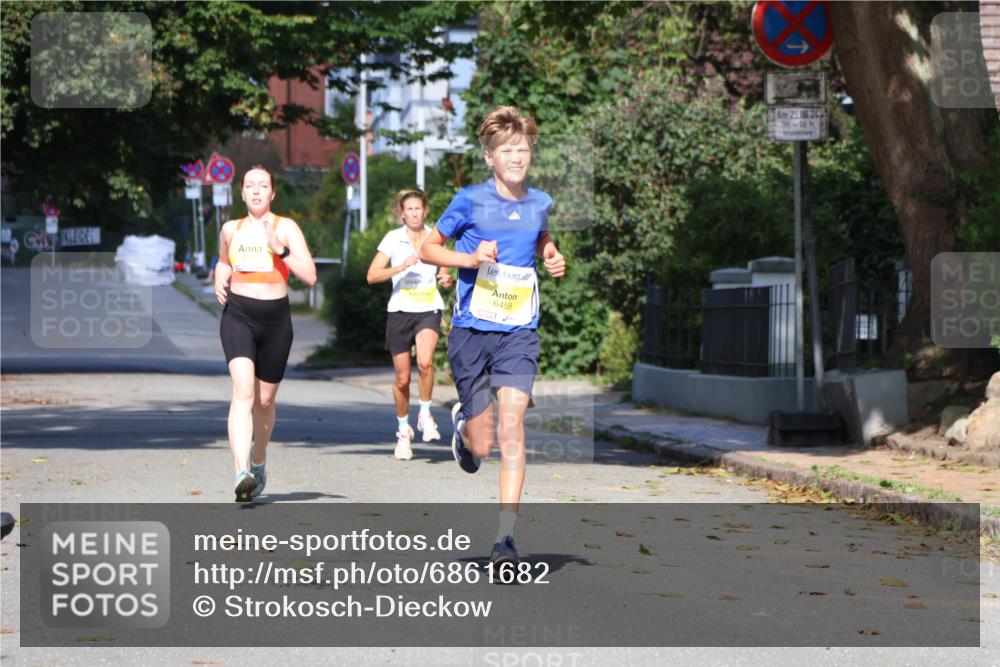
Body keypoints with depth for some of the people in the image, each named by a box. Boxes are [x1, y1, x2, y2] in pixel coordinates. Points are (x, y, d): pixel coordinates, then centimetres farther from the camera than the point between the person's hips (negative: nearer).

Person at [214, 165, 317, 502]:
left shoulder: (286, 228, 1)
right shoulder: (231, 230, 9)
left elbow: (310, 276, -8)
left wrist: (279, 248, -18)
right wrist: (220, 282, 8)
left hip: (275, 318, 0)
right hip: (237, 315, 0)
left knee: (265, 400, 11)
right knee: (243, 391, -21)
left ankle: (258, 463, 39)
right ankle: (241, 474, -33)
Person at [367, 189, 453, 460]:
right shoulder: (393, 239, 0)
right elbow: (372, 275, -7)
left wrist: (446, 280, -4)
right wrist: (401, 267, -20)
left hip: (429, 308, 0)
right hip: (400, 309, 0)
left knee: (425, 361, -27)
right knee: (402, 377, 4)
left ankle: (425, 414, -6)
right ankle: (403, 430, 24)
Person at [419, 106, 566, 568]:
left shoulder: (538, 203, 6)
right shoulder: (470, 201, -5)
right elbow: (427, 249, 3)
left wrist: (554, 260, 6)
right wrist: (470, 258, -14)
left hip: (519, 333, 2)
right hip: (471, 330, -1)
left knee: (511, 425, -16)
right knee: (481, 445, 2)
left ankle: (506, 536, -15)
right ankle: (462, 423, 42)